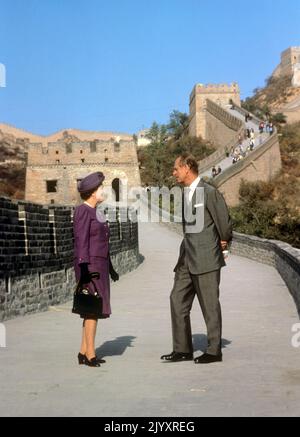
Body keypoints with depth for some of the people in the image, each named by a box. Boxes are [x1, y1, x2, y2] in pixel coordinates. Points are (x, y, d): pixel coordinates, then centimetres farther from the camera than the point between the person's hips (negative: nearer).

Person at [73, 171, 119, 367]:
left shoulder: (96, 213, 19)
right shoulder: (83, 211, -10)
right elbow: (81, 241, -18)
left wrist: (110, 268, 23)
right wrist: (84, 267, -26)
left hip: (100, 265, 9)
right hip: (89, 265, -9)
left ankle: (84, 352, 16)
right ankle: (90, 354, -3)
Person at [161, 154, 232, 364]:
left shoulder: (209, 192, -13)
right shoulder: (188, 193, 15)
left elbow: (225, 220, -10)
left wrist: (224, 242, 3)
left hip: (205, 258, -9)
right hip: (188, 259, 9)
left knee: (210, 305, 1)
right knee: (178, 300, 7)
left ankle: (214, 351, 14)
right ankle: (182, 349, 15)